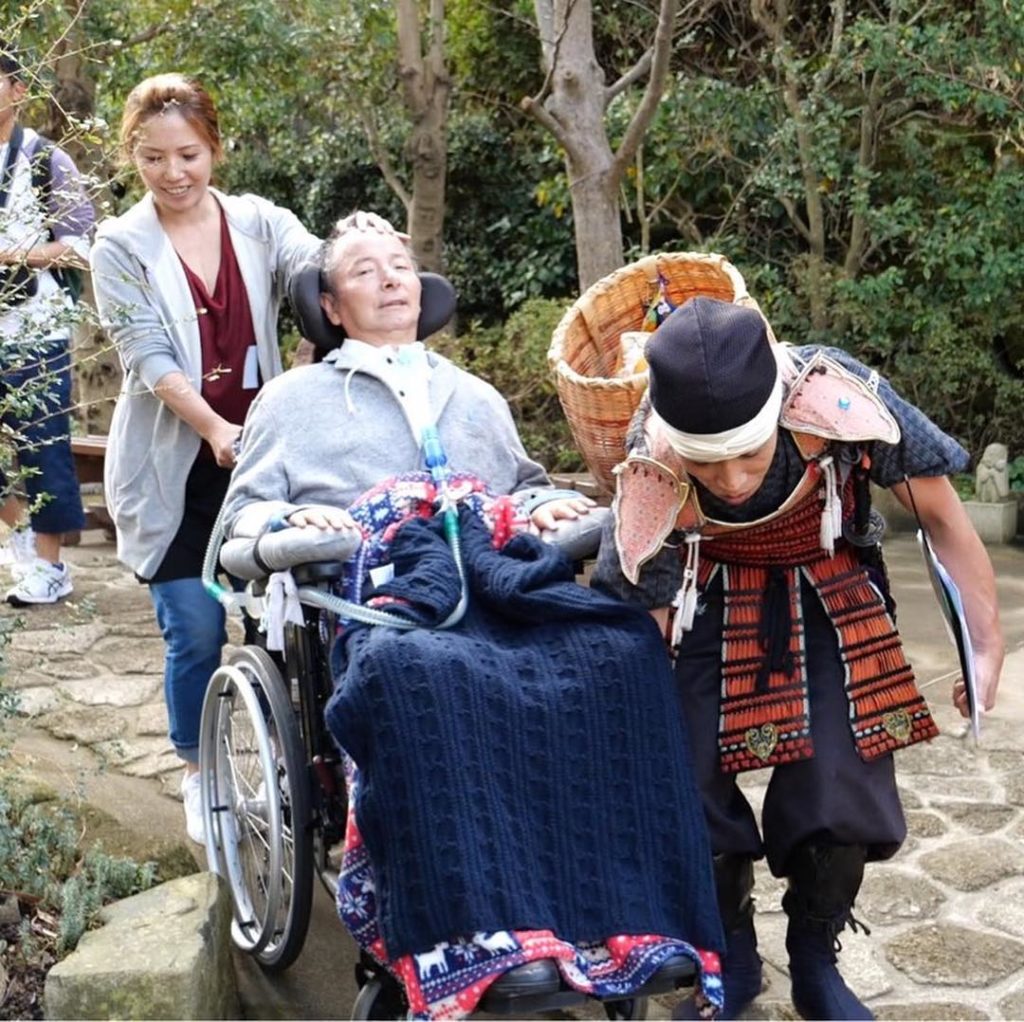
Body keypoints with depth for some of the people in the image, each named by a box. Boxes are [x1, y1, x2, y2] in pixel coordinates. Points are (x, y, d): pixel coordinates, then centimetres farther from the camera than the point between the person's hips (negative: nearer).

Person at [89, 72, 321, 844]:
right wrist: (214, 429, -24)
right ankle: (199, 774, 22)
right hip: (174, 464, -1)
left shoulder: (260, 223, 3)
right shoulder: (122, 247, -1)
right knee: (196, 630, 0)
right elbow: (148, 357, -10)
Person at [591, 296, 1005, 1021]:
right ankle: (732, 959, 19)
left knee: (842, 789, -9)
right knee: (692, 780, -8)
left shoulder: (838, 400, -35)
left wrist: (987, 644, -13)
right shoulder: (651, 478, -31)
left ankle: (815, 963, 17)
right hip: (720, 608, 0)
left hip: (833, 604, 0)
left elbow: (940, 516, -17)